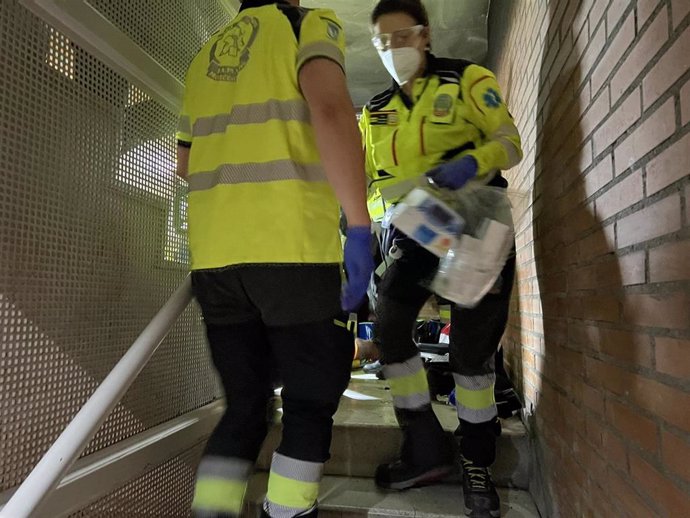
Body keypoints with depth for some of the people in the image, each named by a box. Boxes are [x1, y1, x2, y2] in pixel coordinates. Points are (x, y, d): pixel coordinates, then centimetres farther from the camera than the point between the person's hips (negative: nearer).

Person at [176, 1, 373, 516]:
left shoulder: (206, 54, 23)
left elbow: (186, 162, 27)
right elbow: (330, 110, -16)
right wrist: (360, 228, -18)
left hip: (213, 255, 6)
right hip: (292, 248, -5)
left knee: (245, 402, 16)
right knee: (311, 400, 9)